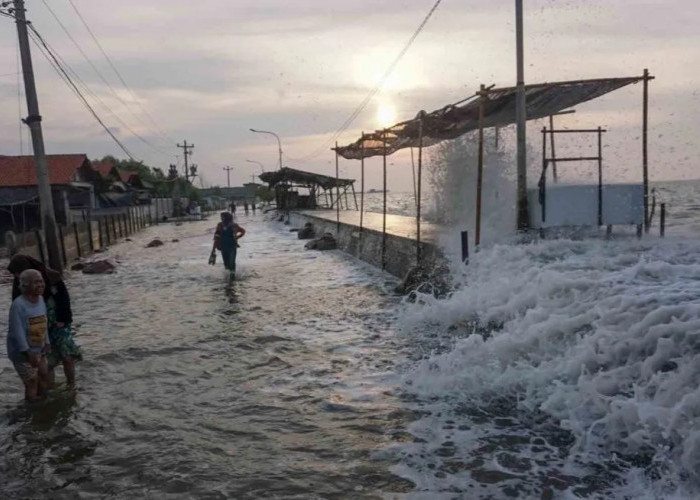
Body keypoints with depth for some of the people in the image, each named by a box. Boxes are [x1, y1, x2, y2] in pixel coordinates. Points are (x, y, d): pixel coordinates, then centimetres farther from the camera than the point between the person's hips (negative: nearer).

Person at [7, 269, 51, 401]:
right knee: (32, 382, -4)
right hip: (22, 353, -8)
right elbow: (18, 331, -26)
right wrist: (28, 353, -27)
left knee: (44, 377, 15)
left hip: (38, 350, 8)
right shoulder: (18, 305, -24)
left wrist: (47, 343, 6)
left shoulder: (40, 299, 0)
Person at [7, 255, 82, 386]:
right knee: (46, 362, 0)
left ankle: (71, 386, 19)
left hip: (59, 325, -2)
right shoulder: (18, 286, -4)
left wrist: (62, 319, -9)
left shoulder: (52, 277, -13)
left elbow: (64, 298, -8)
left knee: (67, 357, 3)